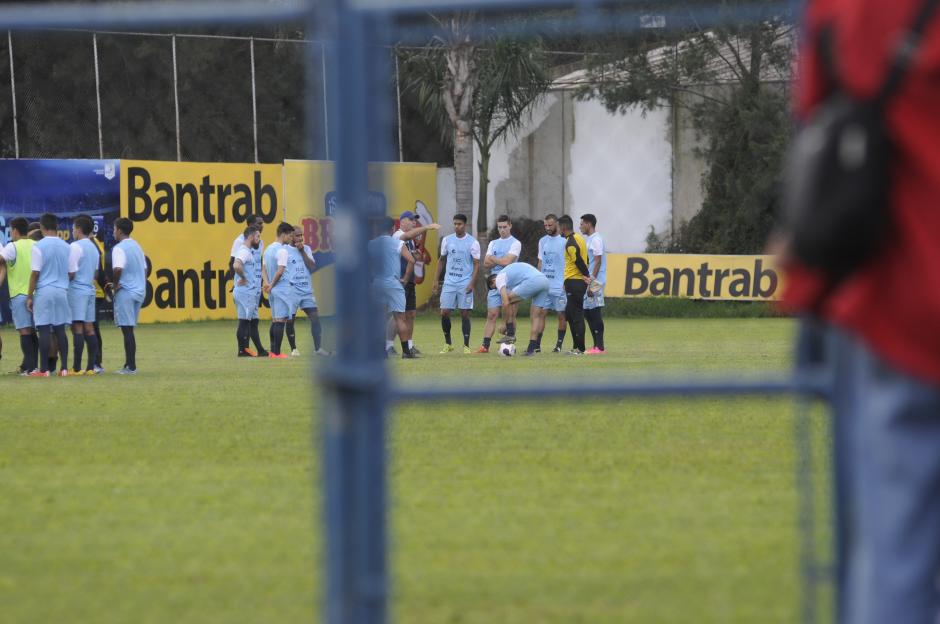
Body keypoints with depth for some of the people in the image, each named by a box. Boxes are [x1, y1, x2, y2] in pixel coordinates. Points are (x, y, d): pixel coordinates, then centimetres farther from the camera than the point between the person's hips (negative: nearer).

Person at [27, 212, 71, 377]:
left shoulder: (39, 246, -8)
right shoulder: (66, 247, 7)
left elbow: (35, 274, -8)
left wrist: (30, 296, -2)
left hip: (44, 292, -4)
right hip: (62, 292, 4)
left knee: (44, 330, -3)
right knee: (60, 330, 8)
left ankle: (44, 369, -3)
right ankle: (64, 368, 5)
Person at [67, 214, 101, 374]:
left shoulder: (75, 247, -11)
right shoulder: (94, 248, 16)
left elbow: (71, 273, -13)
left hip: (77, 290, -8)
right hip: (90, 289, 8)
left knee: (77, 328, -9)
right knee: (89, 328, 7)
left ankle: (77, 368, -10)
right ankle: (91, 367, 5)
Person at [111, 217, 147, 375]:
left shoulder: (119, 248, -12)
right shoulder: (137, 247, 15)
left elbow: (118, 269, -27)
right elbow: (144, 268, 18)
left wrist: (115, 284, -12)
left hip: (125, 292, -8)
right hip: (139, 291, 8)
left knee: (127, 329, -6)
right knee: (129, 329, 14)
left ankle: (131, 367, -8)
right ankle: (129, 365, 16)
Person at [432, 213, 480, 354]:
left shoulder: (472, 243, -3)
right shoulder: (447, 240, 7)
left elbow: (476, 264, -3)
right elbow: (441, 260, 16)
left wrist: (472, 283, -13)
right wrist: (436, 280, 10)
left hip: (465, 284, -3)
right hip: (449, 283, 3)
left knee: (465, 314, -2)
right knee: (444, 313, -2)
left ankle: (466, 346, 5)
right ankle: (447, 344, 13)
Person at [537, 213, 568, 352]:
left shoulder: (564, 241, -4)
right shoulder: (542, 241, 12)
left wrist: (566, 282, -12)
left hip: (559, 287, -5)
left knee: (561, 315, 2)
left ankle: (559, 345, 8)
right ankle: (537, 345, 2)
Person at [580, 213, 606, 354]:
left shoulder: (596, 240, -11)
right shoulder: (588, 239, 18)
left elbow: (597, 262, -17)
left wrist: (592, 282, -20)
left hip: (595, 282, -10)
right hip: (588, 281, 10)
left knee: (595, 313, -9)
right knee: (588, 312, 10)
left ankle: (599, 347, -8)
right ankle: (596, 345, 14)